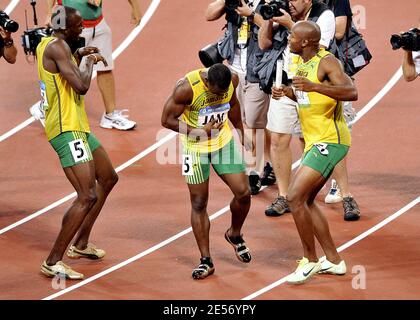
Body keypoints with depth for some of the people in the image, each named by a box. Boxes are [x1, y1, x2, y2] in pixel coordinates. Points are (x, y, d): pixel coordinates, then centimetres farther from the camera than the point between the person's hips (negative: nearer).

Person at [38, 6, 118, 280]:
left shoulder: (47, 44, 13)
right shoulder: (57, 46, -18)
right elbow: (81, 85, -27)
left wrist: (79, 56, 22)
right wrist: (89, 61, -9)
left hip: (78, 128, 11)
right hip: (67, 130, -11)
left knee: (108, 178, 24)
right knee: (88, 196, -16)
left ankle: (81, 244, 30)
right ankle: (53, 262, -13)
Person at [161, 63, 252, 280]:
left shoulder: (232, 80, -13)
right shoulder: (187, 88, -28)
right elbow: (167, 120, -18)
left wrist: (242, 135, 20)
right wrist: (198, 132, -24)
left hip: (224, 142, 3)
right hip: (196, 147, -3)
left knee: (243, 192, -5)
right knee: (199, 203, -1)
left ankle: (234, 235, 24)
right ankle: (206, 261, 7)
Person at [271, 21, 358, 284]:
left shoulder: (326, 62, -16)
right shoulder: (303, 62, 13)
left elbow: (351, 92, -29)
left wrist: (314, 87, -39)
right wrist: (287, 92, 8)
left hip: (330, 141, -11)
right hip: (316, 142, 11)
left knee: (295, 197, -15)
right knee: (306, 200, 15)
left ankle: (310, 261, -3)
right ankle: (334, 261, 22)